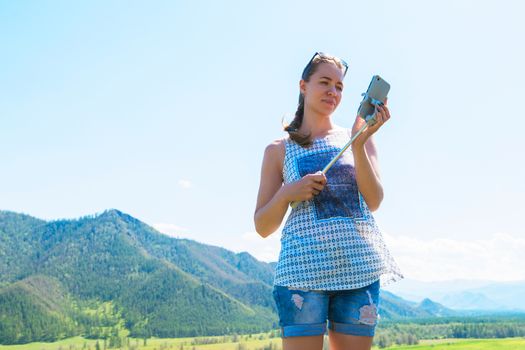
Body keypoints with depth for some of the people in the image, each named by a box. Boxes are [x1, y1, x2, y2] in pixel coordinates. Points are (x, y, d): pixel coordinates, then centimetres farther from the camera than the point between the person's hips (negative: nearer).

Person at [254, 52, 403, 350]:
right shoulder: (279, 151, 10)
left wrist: (358, 143, -12)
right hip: (303, 267, -2)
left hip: (360, 269, 2)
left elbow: (374, 201, -1)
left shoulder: (359, 138, 13)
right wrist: (286, 194, -11)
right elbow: (263, 227, 9)